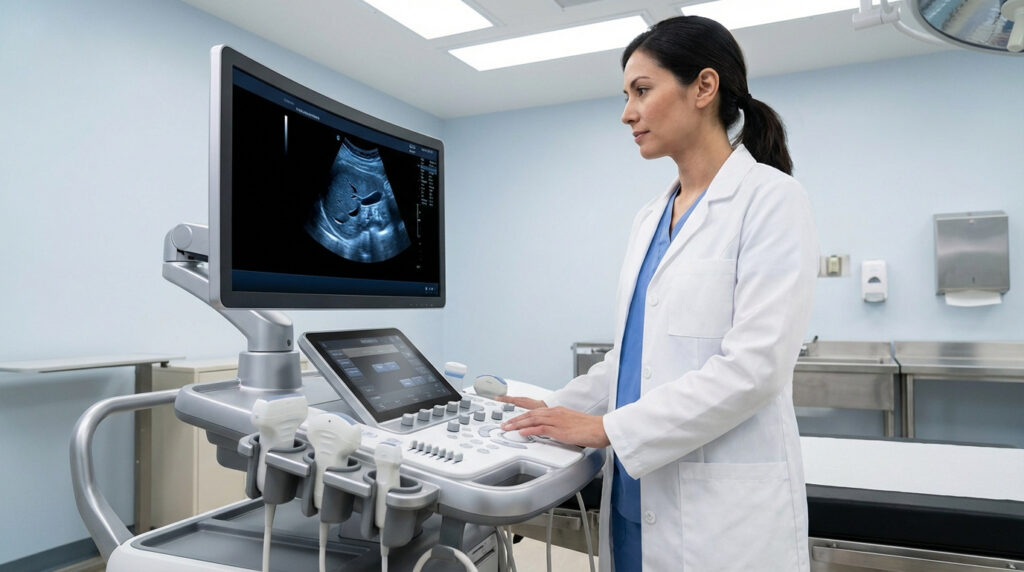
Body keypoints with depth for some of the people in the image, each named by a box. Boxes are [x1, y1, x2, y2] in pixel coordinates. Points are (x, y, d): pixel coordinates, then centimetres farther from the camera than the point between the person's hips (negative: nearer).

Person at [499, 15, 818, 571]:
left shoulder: (770, 198, -9)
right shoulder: (650, 218, 12)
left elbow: (753, 365, -19)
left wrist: (605, 427, -18)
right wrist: (560, 409, 6)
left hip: (723, 507, -6)